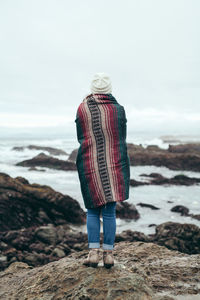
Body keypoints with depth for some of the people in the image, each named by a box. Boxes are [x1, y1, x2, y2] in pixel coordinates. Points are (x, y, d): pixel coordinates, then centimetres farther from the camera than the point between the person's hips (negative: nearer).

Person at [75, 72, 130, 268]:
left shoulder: (83, 108, -2)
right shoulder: (118, 109, -3)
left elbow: (80, 138, 6)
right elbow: (122, 139, 4)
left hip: (89, 167, 0)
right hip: (114, 167, 0)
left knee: (92, 211, 12)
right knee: (110, 211, 7)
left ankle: (93, 252, 6)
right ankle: (108, 254, 10)